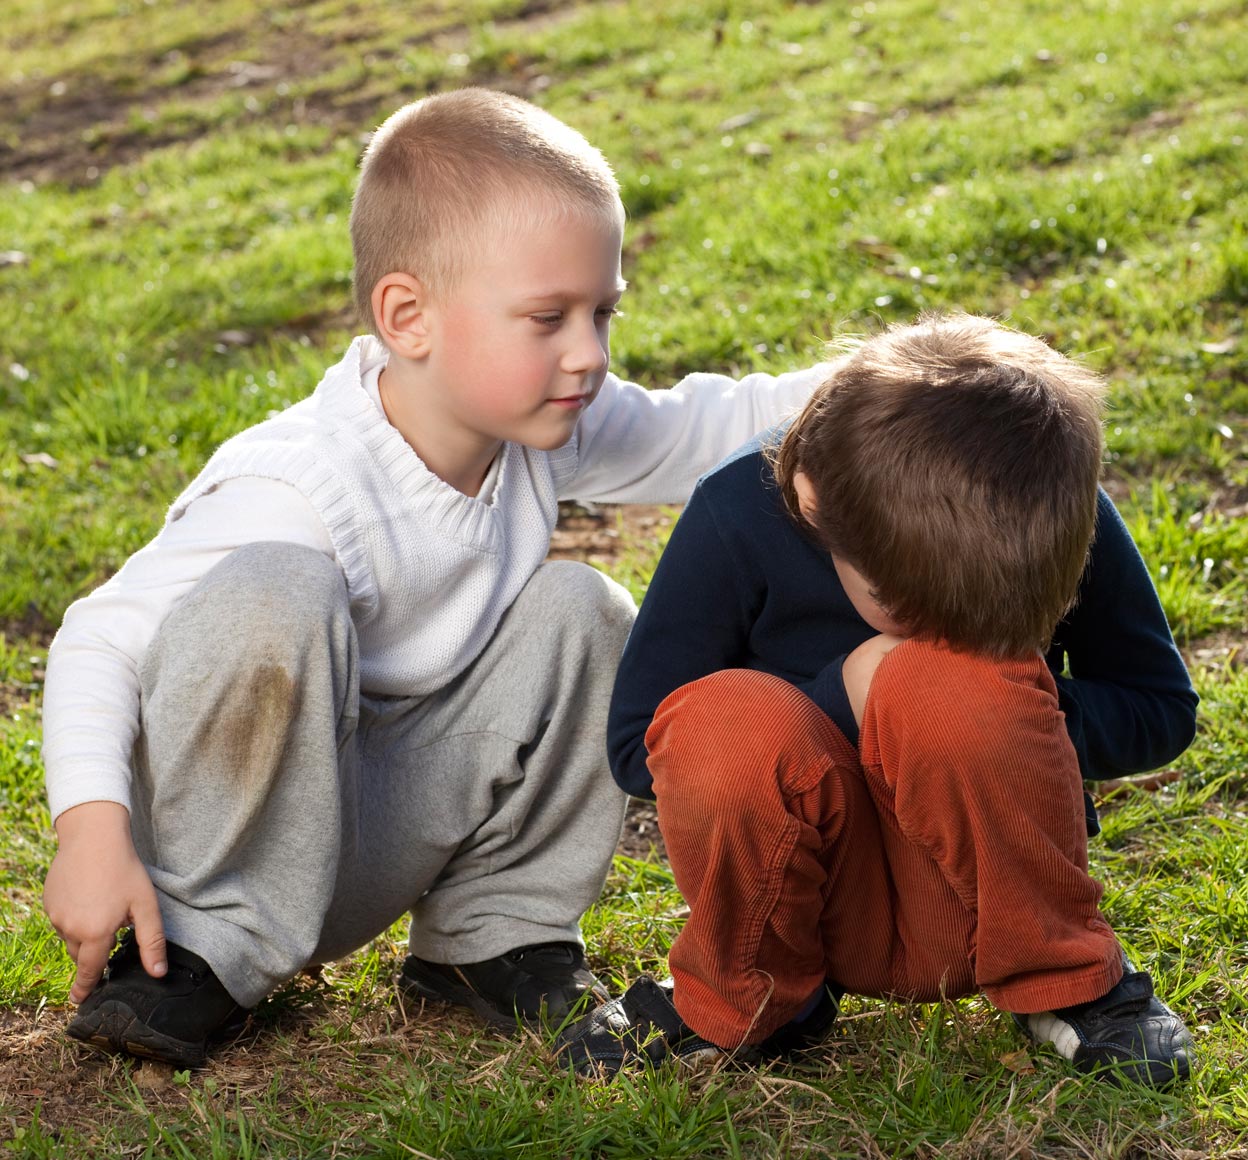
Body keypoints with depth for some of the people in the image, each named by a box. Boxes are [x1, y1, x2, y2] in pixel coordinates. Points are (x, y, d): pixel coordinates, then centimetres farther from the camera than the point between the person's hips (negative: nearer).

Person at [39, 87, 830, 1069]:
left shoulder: (546, 429, -5)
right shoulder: (296, 493, -28)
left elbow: (699, 431, 9)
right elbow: (102, 640, -25)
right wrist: (93, 832, -37)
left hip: (378, 840, 7)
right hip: (239, 824, -7)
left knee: (580, 612, -8)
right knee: (270, 599, -35)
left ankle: (488, 936, 4)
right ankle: (201, 946, -18)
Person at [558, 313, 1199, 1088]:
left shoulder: (1058, 513, -13)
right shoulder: (741, 515, -17)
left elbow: (1164, 711, 0)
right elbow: (636, 748, -10)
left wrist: (1013, 709, -20)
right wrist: (838, 700, -22)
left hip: (987, 897, 0)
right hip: (814, 895, 0)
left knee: (960, 681, -33)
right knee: (722, 722, -34)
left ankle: (1070, 985, -7)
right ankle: (746, 1004, -4)